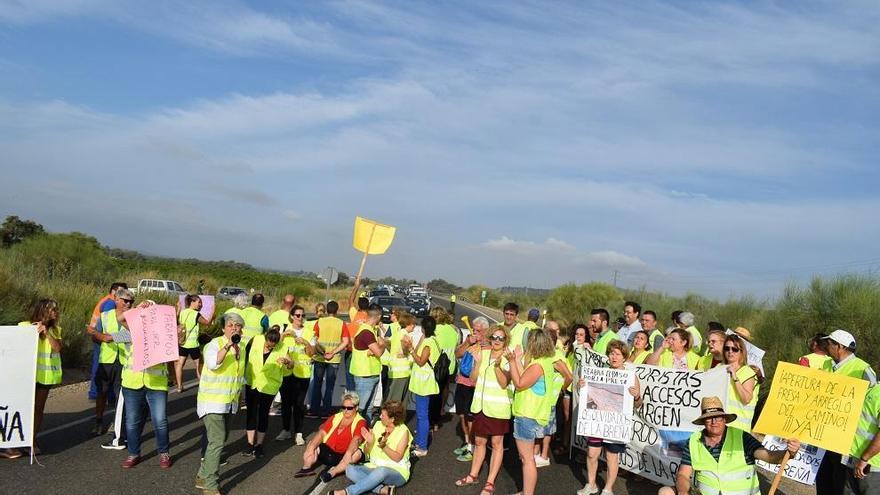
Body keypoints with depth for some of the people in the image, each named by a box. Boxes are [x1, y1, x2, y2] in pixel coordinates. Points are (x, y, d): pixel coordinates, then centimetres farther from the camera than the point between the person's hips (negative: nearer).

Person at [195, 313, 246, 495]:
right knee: (217, 441, -13)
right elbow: (212, 364, -32)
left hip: (230, 403, 8)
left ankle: (203, 476, 29)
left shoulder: (241, 349, 9)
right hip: (213, 402, -8)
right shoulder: (215, 344, -12)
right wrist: (228, 345, -39)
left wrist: (238, 394, 22)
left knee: (220, 440, 15)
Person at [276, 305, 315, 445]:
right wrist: (283, 335, -14)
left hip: (302, 372, -1)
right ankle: (285, 430, 21)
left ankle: (298, 433, 7)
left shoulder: (308, 332, 5)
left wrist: (306, 343, -14)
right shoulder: (285, 330, 6)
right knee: (286, 401, 7)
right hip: (286, 371, 1)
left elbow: (312, 353, 2)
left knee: (299, 403, 0)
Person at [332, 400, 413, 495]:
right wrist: (369, 443, -16)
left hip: (397, 472, -6)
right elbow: (367, 452, 6)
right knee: (350, 469, -18)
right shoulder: (378, 425, 3)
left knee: (381, 471, -39)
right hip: (375, 467, 6)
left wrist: (384, 446, -32)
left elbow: (397, 458, -17)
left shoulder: (403, 431, -10)